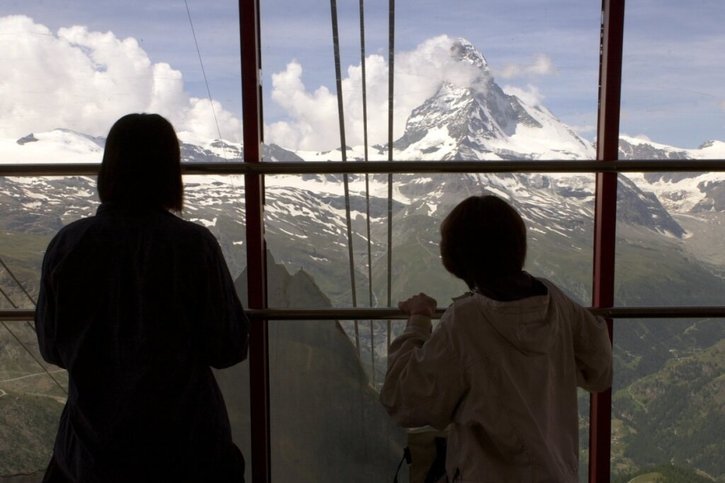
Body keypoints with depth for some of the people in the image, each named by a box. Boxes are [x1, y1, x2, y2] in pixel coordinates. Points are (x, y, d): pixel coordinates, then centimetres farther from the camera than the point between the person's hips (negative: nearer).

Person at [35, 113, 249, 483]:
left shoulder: (68, 245, -11)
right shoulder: (195, 245, -17)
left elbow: (52, 348, 2)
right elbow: (228, 349, -10)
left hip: (92, 443, 2)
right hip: (188, 444, -1)